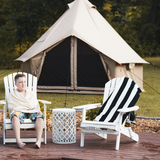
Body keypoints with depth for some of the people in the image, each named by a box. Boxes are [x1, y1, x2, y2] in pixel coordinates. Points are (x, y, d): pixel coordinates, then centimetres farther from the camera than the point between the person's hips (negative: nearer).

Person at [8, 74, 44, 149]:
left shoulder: (31, 94, 26)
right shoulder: (12, 95, 16)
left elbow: (36, 106, 20)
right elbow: (11, 107, 3)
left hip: (32, 112, 3)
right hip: (19, 112, -2)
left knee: (39, 116, -31)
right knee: (15, 117, -39)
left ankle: (39, 140, -44)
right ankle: (18, 141, -50)